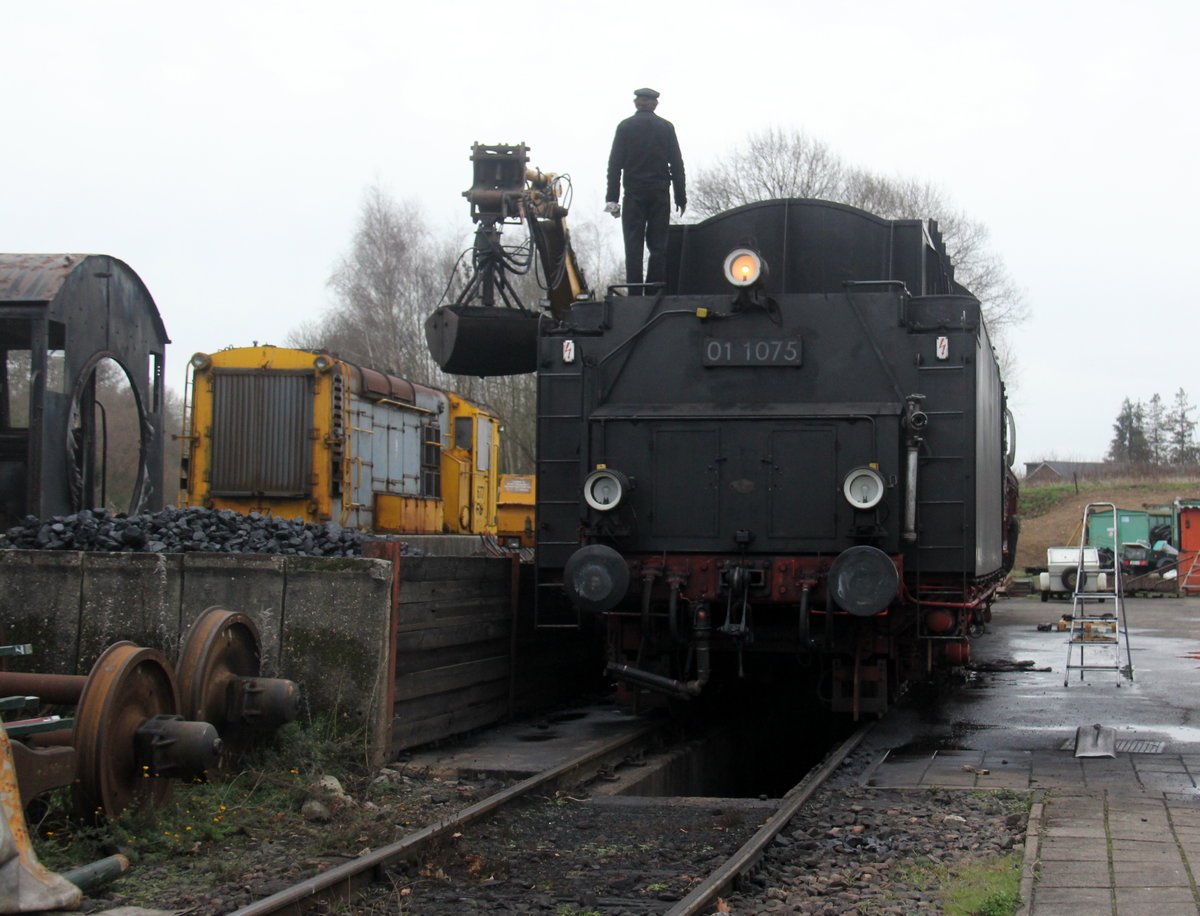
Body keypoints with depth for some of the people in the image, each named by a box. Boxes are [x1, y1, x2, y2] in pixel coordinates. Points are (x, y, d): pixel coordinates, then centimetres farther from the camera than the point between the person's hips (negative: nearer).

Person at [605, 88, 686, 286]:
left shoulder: (625, 127, 3)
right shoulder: (666, 127, 6)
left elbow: (615, 164, -1)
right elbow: (676, 164, 5)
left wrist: (612, 198, -2)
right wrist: (681, 198, 8)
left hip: (634, 195, -1)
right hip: (660, 195, 1)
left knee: (633, 245, -2)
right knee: (658, 244, 4)